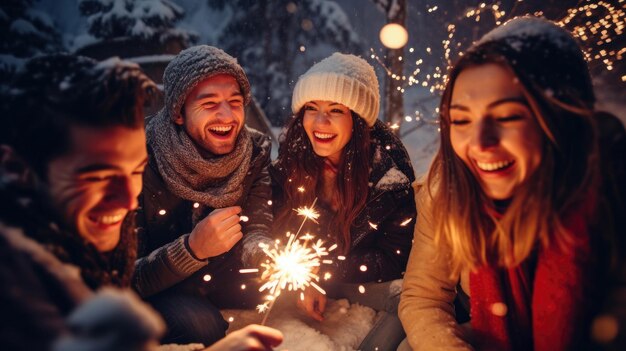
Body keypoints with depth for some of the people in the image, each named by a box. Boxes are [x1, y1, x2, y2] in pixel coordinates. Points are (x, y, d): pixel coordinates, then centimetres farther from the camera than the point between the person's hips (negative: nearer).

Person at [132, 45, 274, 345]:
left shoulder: (256, 149, -10)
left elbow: (256, 232, -14)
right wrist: (193, 247, -40)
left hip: (221, 273, 4)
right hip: (159, 287, -4)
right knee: (202, 326, -34)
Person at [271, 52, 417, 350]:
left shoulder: (389, 170, -21)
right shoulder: (291, 160, -12)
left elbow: (395, 259, -16)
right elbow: (281, 232, 0)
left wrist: (322, 270, -19)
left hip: (366, 279, -2)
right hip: (307, 273, 2)